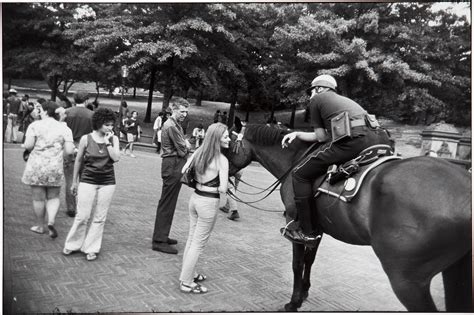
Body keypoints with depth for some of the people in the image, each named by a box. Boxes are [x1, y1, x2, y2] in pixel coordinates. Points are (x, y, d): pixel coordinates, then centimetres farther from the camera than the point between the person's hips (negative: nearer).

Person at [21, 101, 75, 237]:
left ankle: (40, 226, 22)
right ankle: (51, 221, -5)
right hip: (55, 167, 1)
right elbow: (69, 150, -5)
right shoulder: (64, 128, 1)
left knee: (38, 198, 10)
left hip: (36, 166, -1)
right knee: (53, 197, 14)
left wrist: (33, 149, 11)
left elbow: (28, 145, -12)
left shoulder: (35, 125, -4)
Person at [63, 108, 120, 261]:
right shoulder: (86, 139, -3)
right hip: (88, 180, -2)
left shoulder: (113, 139, 3)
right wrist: (74, 182, 10)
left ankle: (91, 248, 19)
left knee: (100, 218, 6)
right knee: (82, 216, 0)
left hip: (107, 182, 2)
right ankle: (72, 244, 22)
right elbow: (78, 161, 6)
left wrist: (108, 142, -12)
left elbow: (116, 158, -10)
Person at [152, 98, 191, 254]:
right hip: (173, 166, -10)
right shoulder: (171, 126, -15)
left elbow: (186, 146, 16)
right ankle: (159, 241, 1)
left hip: (175, 167, 10)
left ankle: (162, 236, 27)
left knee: (168, 203, 16)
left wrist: (185, 145, -4)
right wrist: (186, 146, 3)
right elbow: (182, 151, -17)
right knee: (167, 204, -5)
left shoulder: (176, 125, 18)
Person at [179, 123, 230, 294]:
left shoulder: (198, 152, 2)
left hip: (195, 198, 7)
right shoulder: (222, 160, -18)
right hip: (209, 203, -7)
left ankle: (189, 273, 39)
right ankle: (186, 283, 17)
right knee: (198, 244, 6)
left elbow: (183, 173, 8)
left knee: (192, 239, 22)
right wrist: (218, 186, -2)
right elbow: (223, 189, -23)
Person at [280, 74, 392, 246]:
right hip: (377, 140, 8)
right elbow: (321, 136, 35)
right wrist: (297, 134, 38)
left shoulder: (316, 100, 16)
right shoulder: (345, 100, 37)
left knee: (300, 174, 3)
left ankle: (307, 232, 6)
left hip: (352, 142, -8)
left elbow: (321, 137, 11)